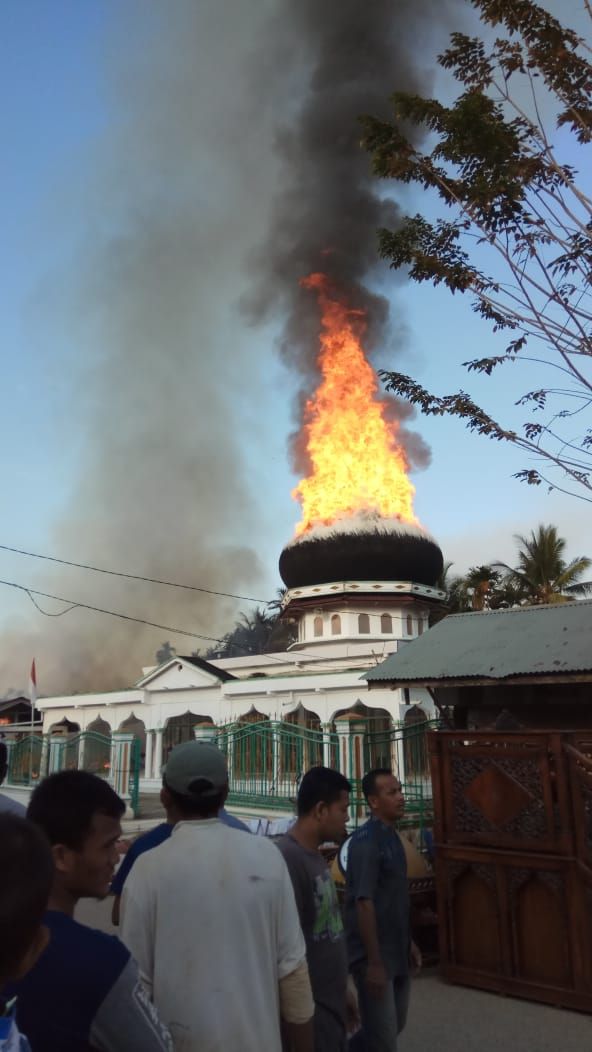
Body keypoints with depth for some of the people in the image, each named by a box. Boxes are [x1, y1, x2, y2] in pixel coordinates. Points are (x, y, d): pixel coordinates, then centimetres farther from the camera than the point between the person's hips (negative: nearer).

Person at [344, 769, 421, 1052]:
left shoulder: (392, 836, 6)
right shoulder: (366, 840, -22)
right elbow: (364, 903, -23)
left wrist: (409, 942, 17)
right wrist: (374, 962, -22)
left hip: (396, 952, 9)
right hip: (375, 955, -9)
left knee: (396, 1026, 22)